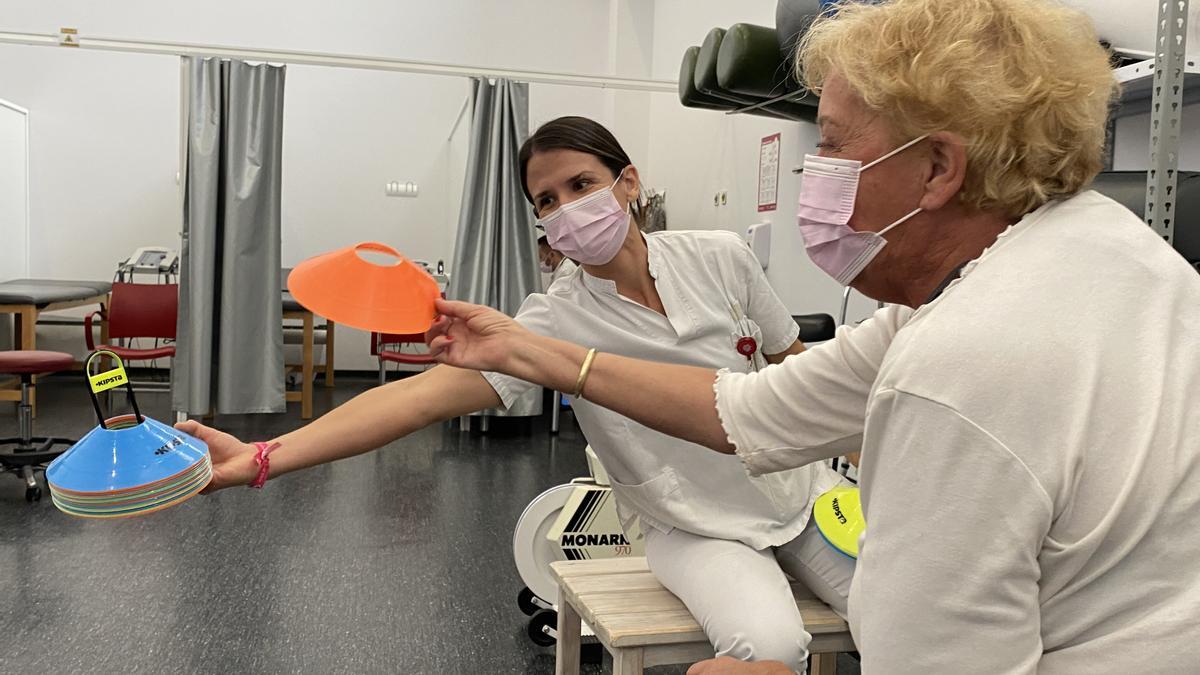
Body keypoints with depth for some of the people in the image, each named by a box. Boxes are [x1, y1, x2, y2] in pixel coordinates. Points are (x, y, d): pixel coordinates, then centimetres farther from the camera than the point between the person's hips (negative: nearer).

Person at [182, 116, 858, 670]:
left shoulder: (721, 256, -12)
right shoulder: (556, 321, -20)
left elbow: (800, 369, 3)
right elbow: (427, 391, -31)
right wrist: (262, 459, -40)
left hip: (805, 490, 4)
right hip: (699, 530, -3)